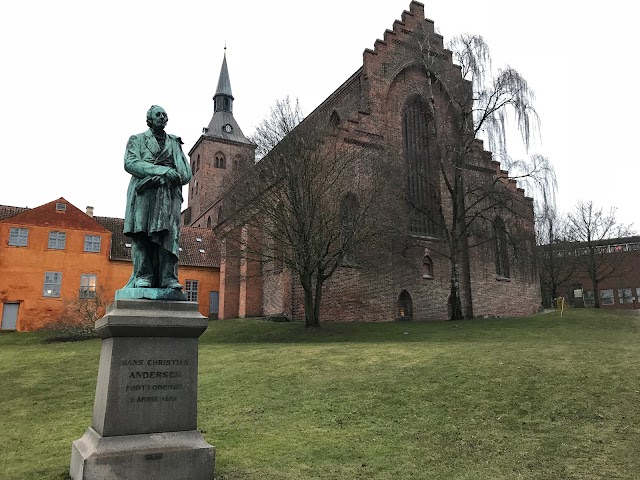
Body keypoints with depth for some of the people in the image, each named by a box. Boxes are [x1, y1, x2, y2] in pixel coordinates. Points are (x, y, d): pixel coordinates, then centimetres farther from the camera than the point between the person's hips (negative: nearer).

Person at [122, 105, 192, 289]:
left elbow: (187, 171, 17)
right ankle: (143, 277, -13)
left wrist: (177, 177, -7)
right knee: (142, 233, -11)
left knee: (168, 233, -11)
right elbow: (130, 163, -2)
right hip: (145, 191, -2)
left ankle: (168, 277, -16)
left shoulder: (175, 143, 25)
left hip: (169, 193, 2)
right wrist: (161, 171, -12)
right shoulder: (137, 139, 17)